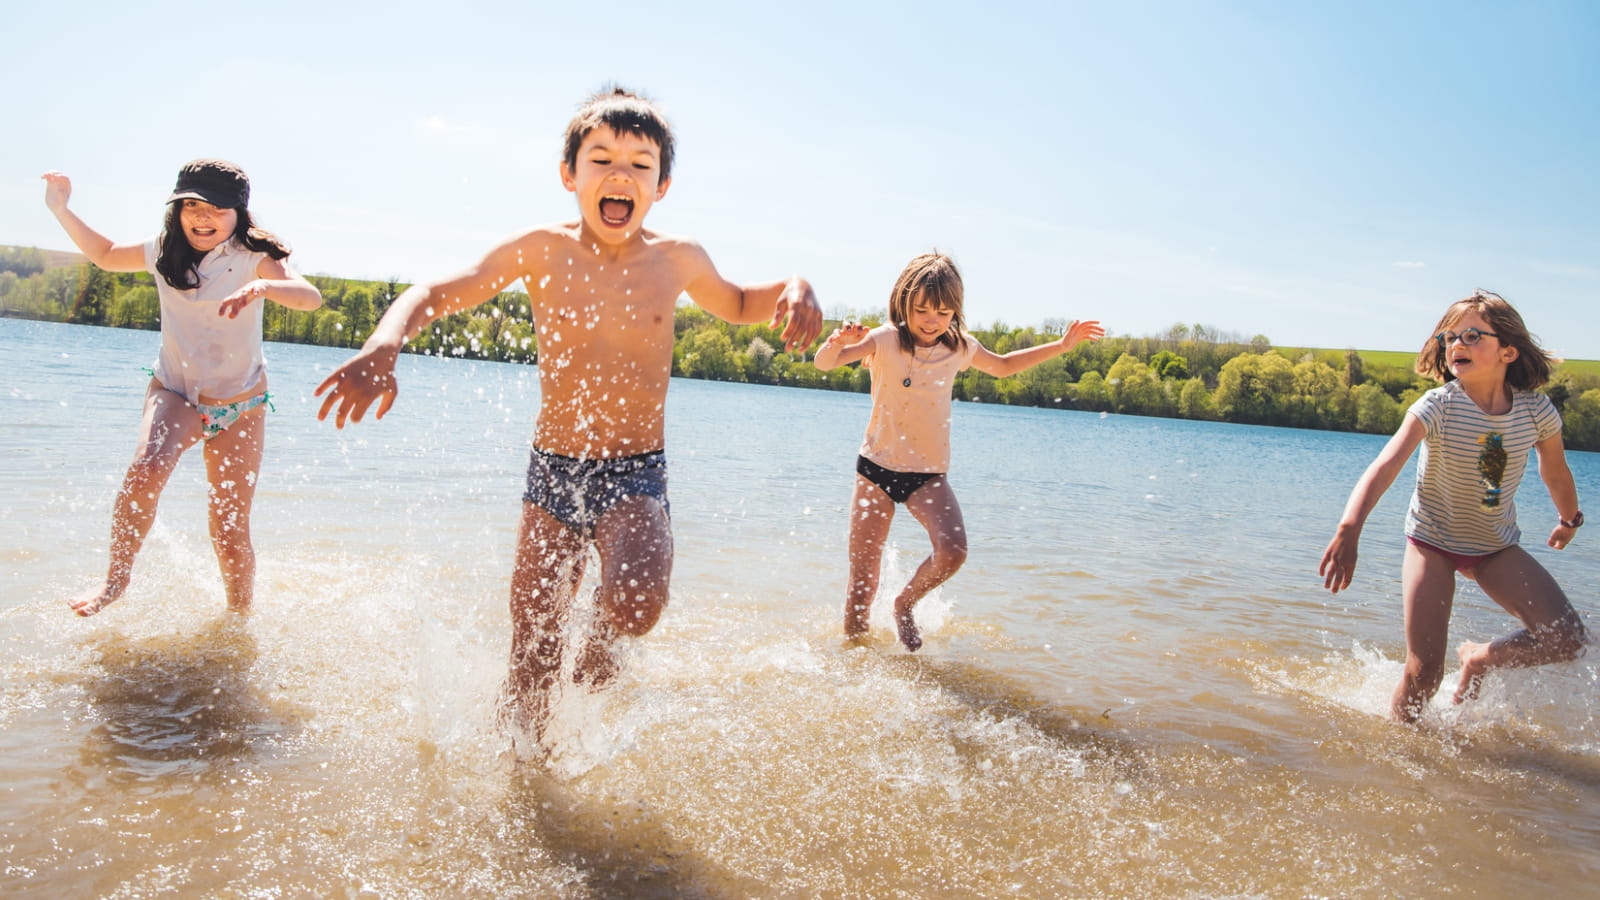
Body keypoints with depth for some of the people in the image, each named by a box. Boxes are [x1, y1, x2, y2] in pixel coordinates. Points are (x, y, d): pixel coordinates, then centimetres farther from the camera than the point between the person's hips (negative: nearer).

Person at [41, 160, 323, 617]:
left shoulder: (253, 256, -13)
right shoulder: (164, 251, -1)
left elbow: (310, 297, -32)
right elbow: (106, 255, 20)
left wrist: (263, 286, -50)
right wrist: (61, 210, 9)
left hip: (239, 406, -2)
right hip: (174, 394, 2)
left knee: (230, 533, -2)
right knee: (146, 469, -31)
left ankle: (240, 617, 21)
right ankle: (116, 578, -10)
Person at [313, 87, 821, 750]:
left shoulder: (678, 260, 0)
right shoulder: (541, 251, -4)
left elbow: (738, 305, 21)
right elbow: (433, 295, 0)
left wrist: (792, 289, -1)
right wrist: (383, 345, -21)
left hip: (637, 475, 0)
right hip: (552, 472, 1)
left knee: (637, 601, -30)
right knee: (531, 665, 3)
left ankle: (602, 638, 8)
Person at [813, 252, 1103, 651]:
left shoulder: (959, 347, 3)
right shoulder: (885, 341, -9)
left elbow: (1003, 366, 23)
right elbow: (824, 362, -22)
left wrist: (1062, 345, 17)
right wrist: (839, 341, -46)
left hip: (929, 473, 2)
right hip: (877, 467, -2)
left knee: (953, 551, -22)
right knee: (863, 574, -3)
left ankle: (904, 604, 8)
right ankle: (853, 643, 23)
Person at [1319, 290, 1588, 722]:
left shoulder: (1537, 411, -12)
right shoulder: (1436, 406, -22)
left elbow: (1556, 472, 10)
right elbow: (1383, 467, -37)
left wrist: (1569, 520, 27)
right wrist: (1349, 530, -52)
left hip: (1497, 547, 3)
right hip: (1433, 543, -3)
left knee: (1567, 640, -13)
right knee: (1423, 673, -9)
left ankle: (1481, 658, 16)